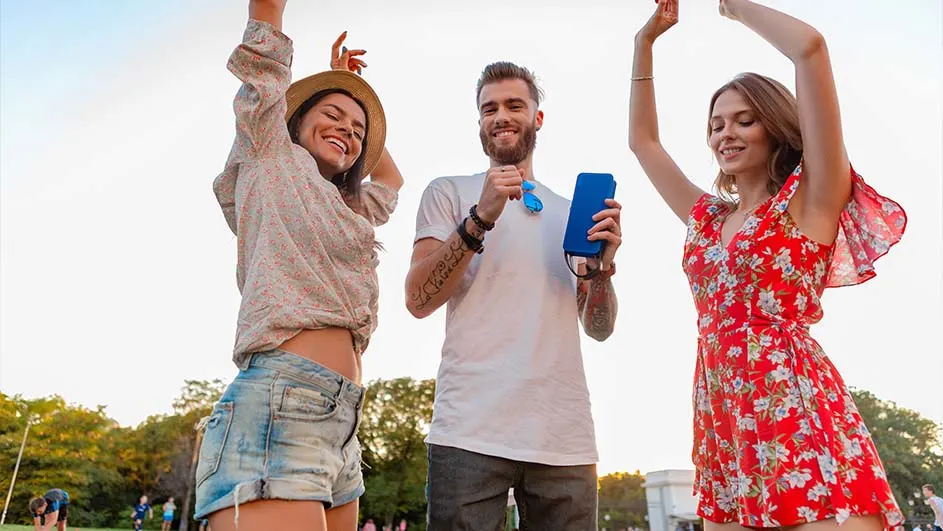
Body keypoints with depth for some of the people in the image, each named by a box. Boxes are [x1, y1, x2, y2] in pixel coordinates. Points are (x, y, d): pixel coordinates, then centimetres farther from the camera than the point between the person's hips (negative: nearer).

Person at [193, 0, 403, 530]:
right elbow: (264, 70, 7)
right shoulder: (271, 155, 10)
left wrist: (350, 86, 43)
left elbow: (391, 178, 42)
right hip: (281, 405, -8)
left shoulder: (350, 211, 28)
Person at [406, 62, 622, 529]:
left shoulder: (570, 210, 17)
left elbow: (599, 329, 13)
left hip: (566, 436, 3)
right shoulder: (449, 192, 8)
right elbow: (418, 301, -5)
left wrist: (602, 266, -7)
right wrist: (480, 218, -15)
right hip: (471, 432, -3)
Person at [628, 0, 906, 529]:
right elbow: (643, 141, 27)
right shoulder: (708, 218, 19)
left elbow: (810, 46, -6)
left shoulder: (810, 199, 3)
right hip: (723, 423, 6)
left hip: (798, 413, -6)